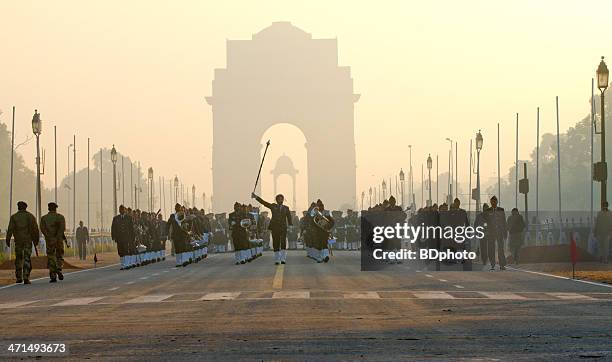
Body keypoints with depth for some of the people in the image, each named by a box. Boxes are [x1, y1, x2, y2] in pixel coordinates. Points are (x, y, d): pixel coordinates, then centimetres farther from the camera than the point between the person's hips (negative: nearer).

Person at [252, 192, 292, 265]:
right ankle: (277, 260, 4)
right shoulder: (273, 206, 12)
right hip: (275, 228, 0)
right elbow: (263, 202, 6)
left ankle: (283, 259, -13)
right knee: (276, 243, 0)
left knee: (283, 243, -12)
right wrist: (256, 197, -4)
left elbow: (289, 217, 10)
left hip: (283, 228, 0)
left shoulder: (286, 208, 14)